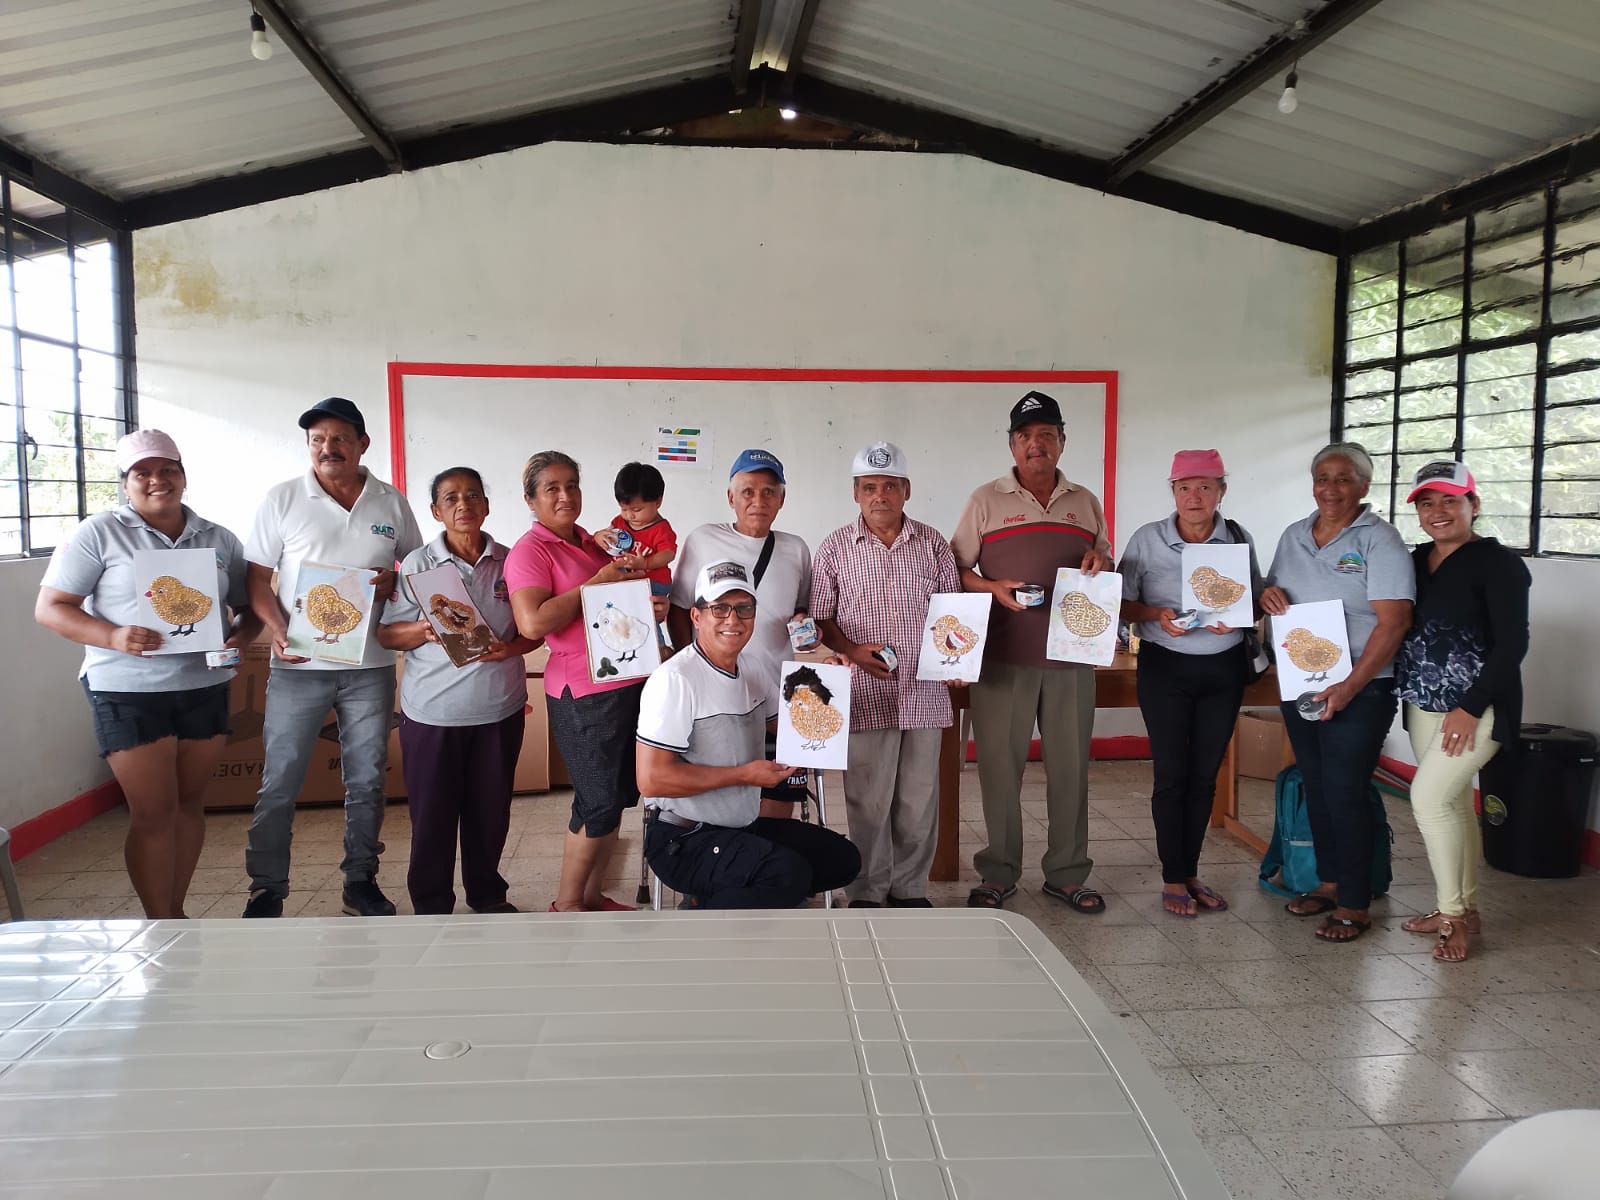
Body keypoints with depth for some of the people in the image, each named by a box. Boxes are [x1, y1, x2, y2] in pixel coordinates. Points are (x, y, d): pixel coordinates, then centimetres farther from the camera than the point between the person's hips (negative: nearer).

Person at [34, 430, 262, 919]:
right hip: (128, 692, -4)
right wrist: (112, 637, -21)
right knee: (154, 812, -2)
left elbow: (249, 607, 13)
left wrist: (242, 636, -10)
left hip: (205, 688, 4)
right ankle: (160, 927, 9)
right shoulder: (99, 534, -2)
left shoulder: (219, 540, 8)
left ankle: (176, 912, 25)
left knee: (189, 802, 11)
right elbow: (50, 608, -4)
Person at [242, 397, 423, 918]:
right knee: (279, 783, 3)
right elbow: (257, 578, 1)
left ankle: (361, 881, 25)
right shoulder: (282, 499, 0)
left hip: (371, 666, 2)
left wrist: (394, 584, -9)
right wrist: (278, 629, -14)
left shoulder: (392, 502, 6)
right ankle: (266, 889, 16)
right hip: (298, 666, -2)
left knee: (366, 781, 11)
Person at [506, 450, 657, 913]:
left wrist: (650, 607, 5)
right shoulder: (530, 550, -9)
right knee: (599, 802, -2)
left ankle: (593, 895, 28)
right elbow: (533, 623, -24)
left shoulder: (595, 543, 14)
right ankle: (566, 904, 16)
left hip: (629, 683, 8)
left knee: (619, 795, 13)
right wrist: (597, 581, -19)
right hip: (584, 694, -8)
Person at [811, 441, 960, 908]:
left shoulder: (933, 543, 7)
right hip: (866, 696, -2)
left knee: (919, 801, 9)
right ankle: (867, 893, 18)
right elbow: (821, 616, 5)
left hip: (925, 691, 2)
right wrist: (852, 649, -11)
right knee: (869, 802, 3)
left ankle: (910, 888, 24)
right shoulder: (836, 547, 2)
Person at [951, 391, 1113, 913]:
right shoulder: (986, 500, 4)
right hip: (1002, 656, -2)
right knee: (999, 766, 2)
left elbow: (1107, 566, 20)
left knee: (1070, 767, 8)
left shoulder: (1086, 502, 13)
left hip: (1071, 656, 3)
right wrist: (994, 589, -14)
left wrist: (1099, 563, -3)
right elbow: (955, 570, 3)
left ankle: (1067, 874, 21)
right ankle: (998, 874, 16)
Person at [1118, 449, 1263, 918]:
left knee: (1204, 774, 10)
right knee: (1171, 774, -1)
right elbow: (1123, 603, -2)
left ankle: (1190, 873, 23)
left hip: (1224, 668, 3)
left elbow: (1257, 599, 7)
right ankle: (1172, 880, 12)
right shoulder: (1147, 539, -6)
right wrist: (1156, 615, -21)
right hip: (1165, 667, -3)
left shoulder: (1239, 539, 1)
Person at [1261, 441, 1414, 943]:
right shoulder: (1294, 536, 10)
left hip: (1357, 692, -6)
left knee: (1345, 794, -4)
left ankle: (1354, 905, 8)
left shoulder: (1378, 539, -10)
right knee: (1316, 788, 14)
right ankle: (1329, 882, 28)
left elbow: (1393, 622, -17)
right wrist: (1268, 593, -5)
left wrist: (1350, 687, -23)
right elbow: (1277, 596, 21)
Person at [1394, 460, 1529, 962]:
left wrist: (1470, 708, -18)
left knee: (1429, 797, -13)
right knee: (1453, 804, 14)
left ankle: (1453, 913, 1)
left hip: (1477, 707, -7)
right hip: (1423, 704, 7)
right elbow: (1399, 627, 10)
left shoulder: (1497, 563, -10)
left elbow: (1512, 643, -14)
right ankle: (1463, 908, 26)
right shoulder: (1416, 561, 9)